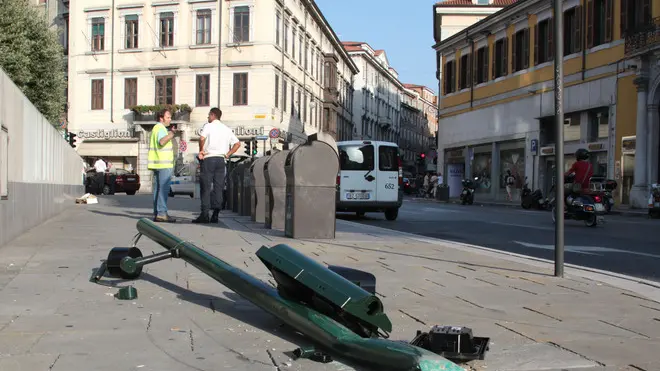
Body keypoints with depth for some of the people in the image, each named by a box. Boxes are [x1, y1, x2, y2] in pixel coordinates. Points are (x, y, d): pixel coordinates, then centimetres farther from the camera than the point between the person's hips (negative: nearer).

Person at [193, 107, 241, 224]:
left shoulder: (208, 126, 0)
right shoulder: (227, 129, 16)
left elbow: (202, 138, -19)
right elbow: (237, 143, 11)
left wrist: (201, 150, -6)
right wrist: (227, 154, 10)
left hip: (209, 158, -4)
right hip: (221, 159, 5)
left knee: (205, 187, -3)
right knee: (218, 187, 5)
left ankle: (205, 214, -9)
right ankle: (215, 215, 2)